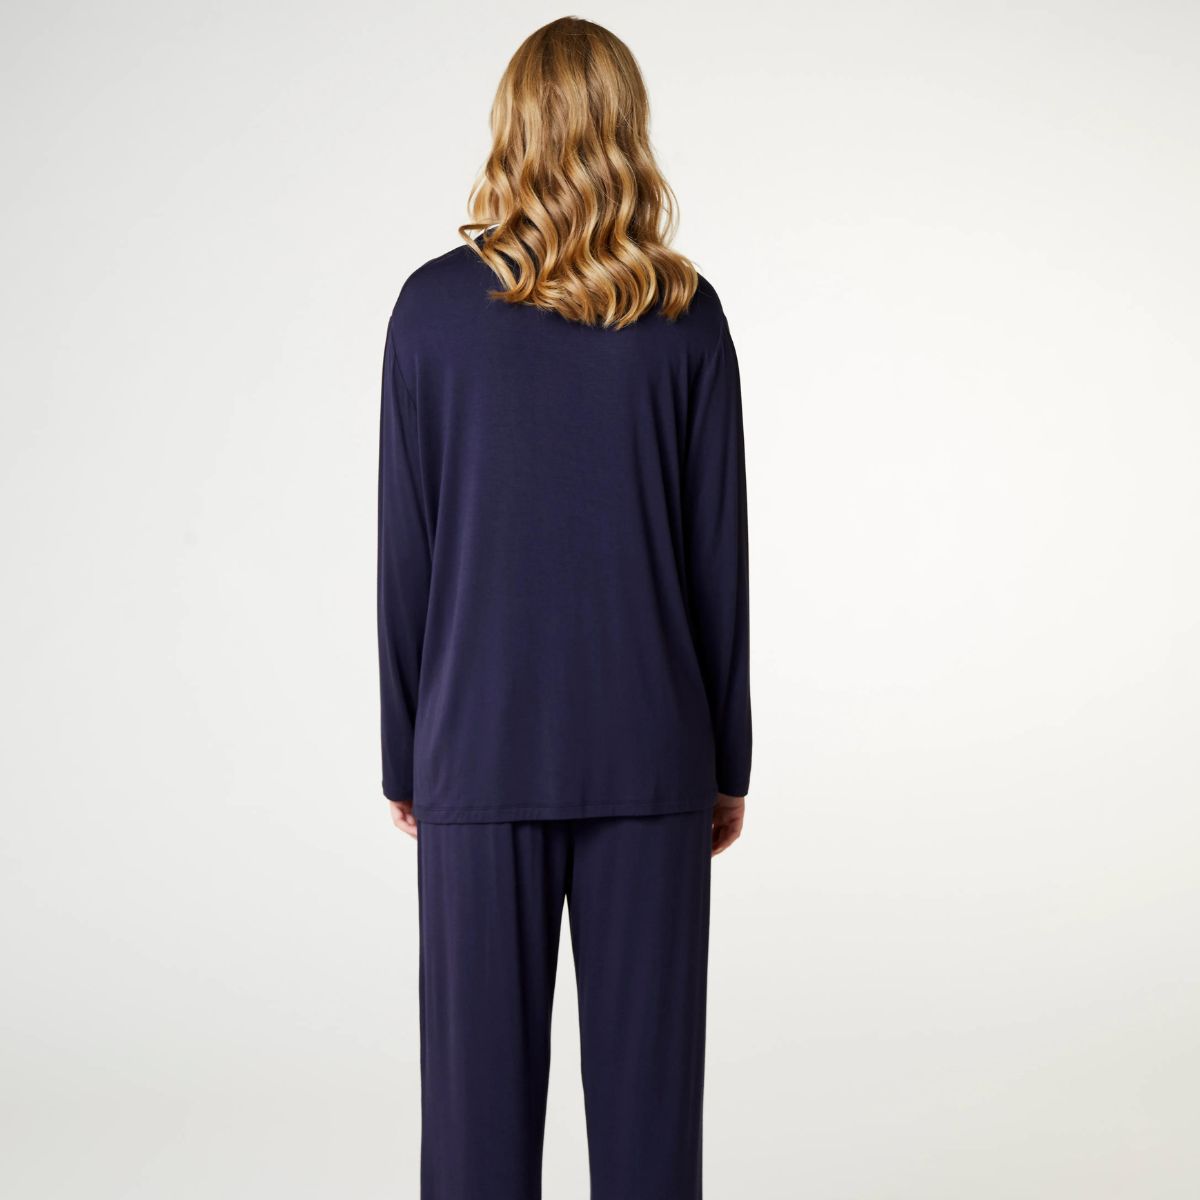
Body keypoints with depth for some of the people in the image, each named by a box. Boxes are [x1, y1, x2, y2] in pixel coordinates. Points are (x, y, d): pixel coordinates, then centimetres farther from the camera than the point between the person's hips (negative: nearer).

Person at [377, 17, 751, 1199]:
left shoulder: (435, 305, -3)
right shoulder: (685, 314, -1)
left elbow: (406, 554, -2)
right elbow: (718, 553, 0)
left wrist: (405, 756, 8)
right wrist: (728, 759, 9)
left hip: (483, 744, 0)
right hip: (648, 745, 1)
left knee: (482, 1060, 8)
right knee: (646, 1059, 9)